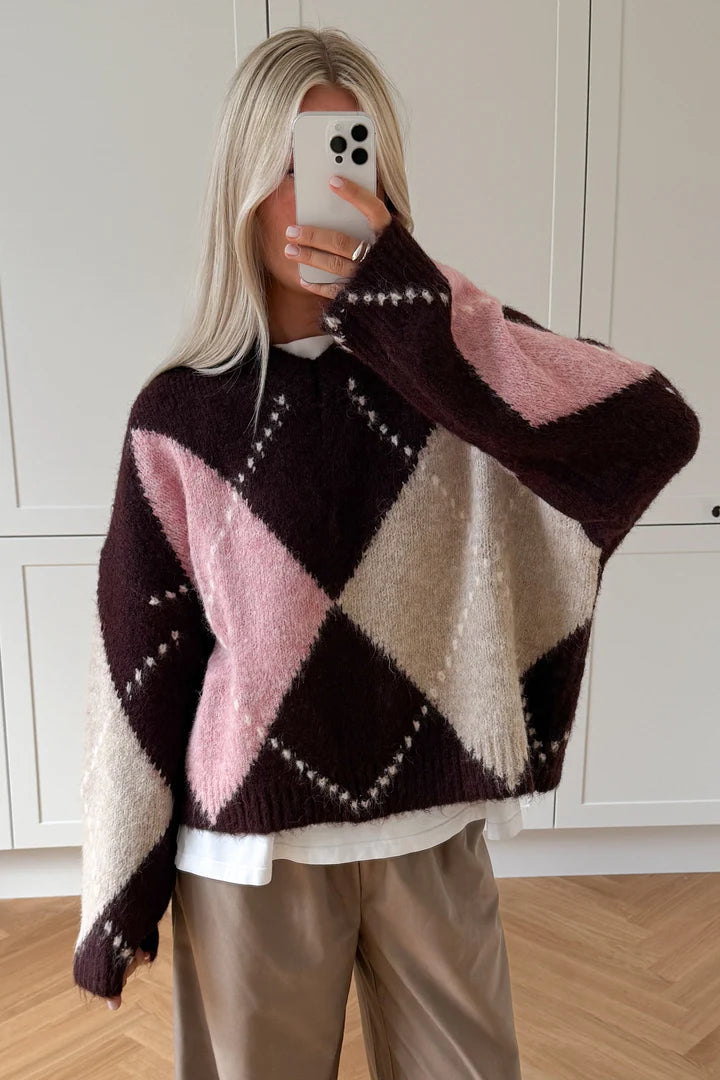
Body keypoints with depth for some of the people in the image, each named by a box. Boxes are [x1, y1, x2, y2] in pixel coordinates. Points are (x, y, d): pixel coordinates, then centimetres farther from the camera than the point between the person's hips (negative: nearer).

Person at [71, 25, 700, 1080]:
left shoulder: (447, 356, -6)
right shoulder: (182, 413, -8)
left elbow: (659, 433, -23)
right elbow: (141, 659, -3)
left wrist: (404, 298, -28)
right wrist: (121, 897, 2)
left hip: (433, 826, 1)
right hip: (251, 843, 0)